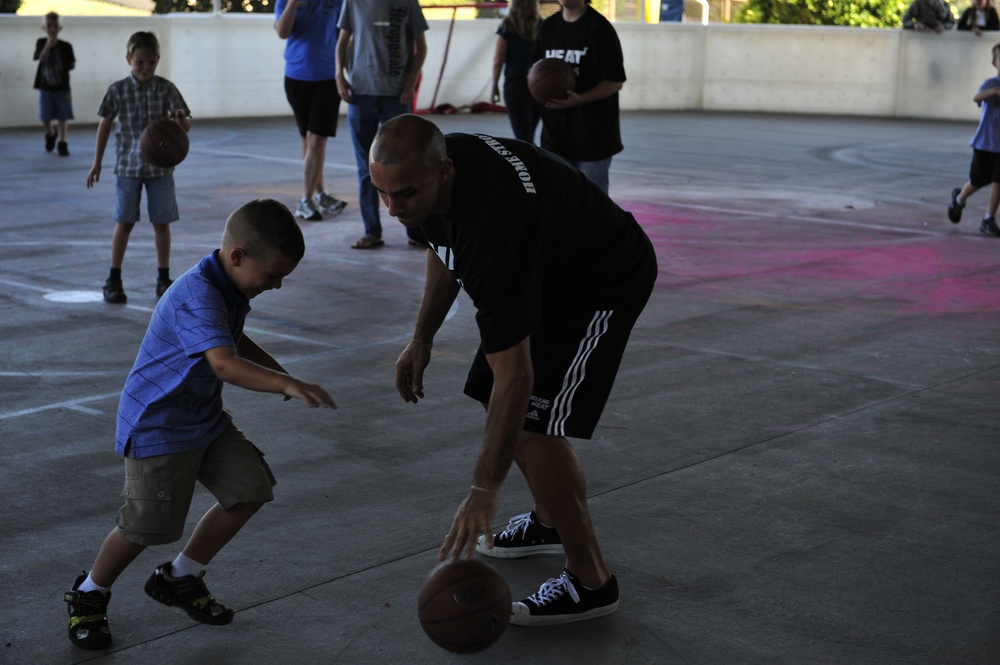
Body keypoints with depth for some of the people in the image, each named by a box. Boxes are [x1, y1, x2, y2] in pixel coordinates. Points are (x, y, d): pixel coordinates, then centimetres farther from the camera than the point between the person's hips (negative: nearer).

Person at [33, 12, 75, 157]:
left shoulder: (66, 46, -3)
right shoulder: (41, 43, -1)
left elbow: (72, 64, 5)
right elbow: (42, 58, -19)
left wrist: (64, 69, -9)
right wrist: (49, 43, -28)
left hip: (62, 87, -1)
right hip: (45, 87, 1)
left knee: (63, 117, 0)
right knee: (44, 117, 5)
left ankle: (62, 143, 9)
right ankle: (50, 134, 35)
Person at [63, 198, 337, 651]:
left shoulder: (231, 290, 4)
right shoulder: (197, 295, -29)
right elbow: (224, 363, -43)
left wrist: (280, 371, 16)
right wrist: (286, 385, -52)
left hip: (205, 418, 10)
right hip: (157, 425, -9)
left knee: (252, 487, 5)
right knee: (146, 525, -5)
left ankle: (179, 578, 21)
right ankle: (88, 595, 22)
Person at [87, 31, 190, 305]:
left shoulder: (166, 89, -3)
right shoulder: (118, 90, -3)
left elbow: (186, 126, -7)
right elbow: (105, 125, 6)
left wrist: (180, 119, -33)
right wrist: (97, 164, 8)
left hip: (160, 165, 1)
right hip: (128, 166, -1)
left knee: (161, 222, 5)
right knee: (124, 222, 1)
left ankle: (163, 279, 16)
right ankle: (114, 280, 10)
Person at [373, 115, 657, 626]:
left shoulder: (491, 227, -41)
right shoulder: (429, 170, -15)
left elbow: (515, 376, -37)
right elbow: (444, 249, 10)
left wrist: (484, 492, -34)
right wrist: (421, 339, 9)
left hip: (604, 281, -9)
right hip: (546, 267, 9)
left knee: (533, 422, -17)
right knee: (497, 401, 14)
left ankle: (591, 583, -4)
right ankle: (550, 521, 35)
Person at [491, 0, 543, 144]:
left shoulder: (507, 27, -3)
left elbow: (498, 61, -5)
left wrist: (495, 84, 6)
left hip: (515, 83, -3)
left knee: (523, 134, -6)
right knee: (529, 131, 19)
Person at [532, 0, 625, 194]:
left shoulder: (599, 28, -9)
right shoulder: (548, 27, 9)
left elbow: (616, 81, -10)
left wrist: (579, 99, -24)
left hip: (593, 134, -5)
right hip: (556, 131, 6)